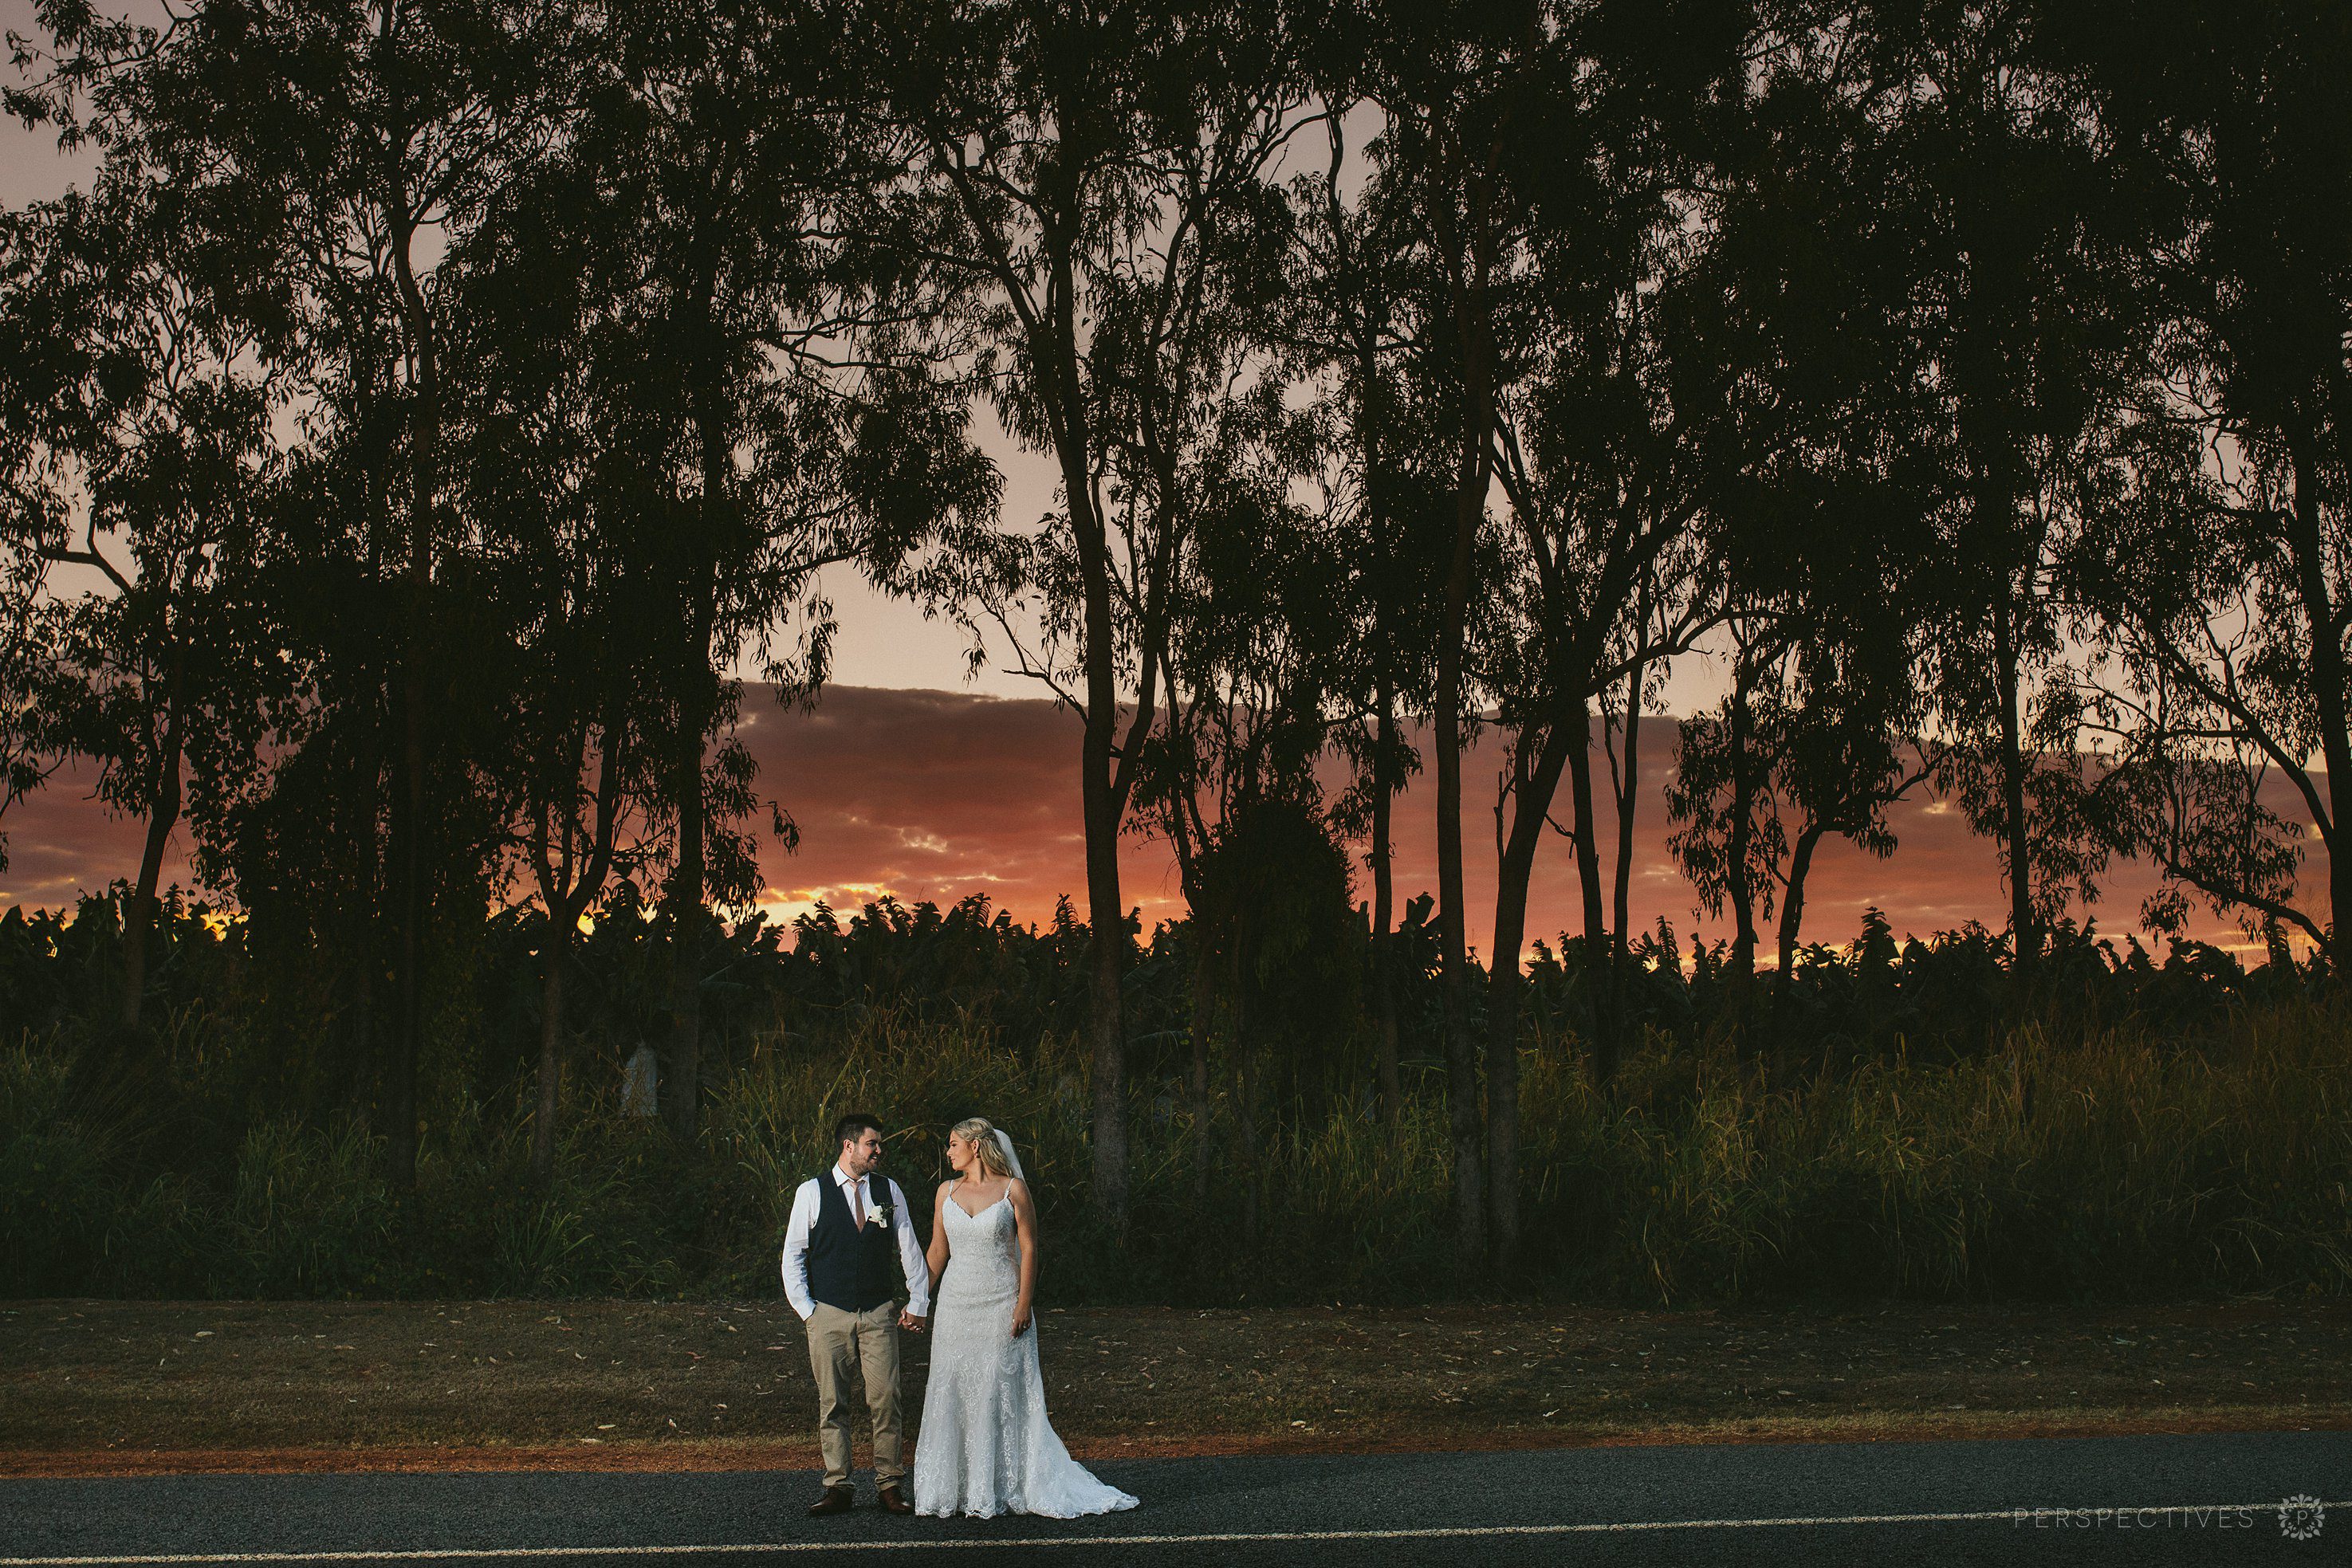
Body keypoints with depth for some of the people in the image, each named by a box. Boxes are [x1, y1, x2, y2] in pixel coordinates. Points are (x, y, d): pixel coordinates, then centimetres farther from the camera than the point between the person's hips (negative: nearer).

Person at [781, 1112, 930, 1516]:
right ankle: (838, 1489, 8)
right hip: (829, 1315, -1)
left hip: (879, 1315, 1)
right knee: (832, 1405, 1)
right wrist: (807, 1310, -1)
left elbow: (910, 1250, 13)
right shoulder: (812, 1192, 1)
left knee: (885, 1402, -3)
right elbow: (793, 1255, 5)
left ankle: (889, 1485, 6)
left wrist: (918, 1303, 9)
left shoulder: (889, 1191, 8)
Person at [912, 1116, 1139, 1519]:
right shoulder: (947, 1191, 8)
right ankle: (955, 1489, 11)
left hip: (1001, 1305, -4)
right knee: (952, 1393, 4)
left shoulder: (1013, 1189, -4)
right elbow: (937, 1251, 13)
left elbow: (1028, 1248, -5)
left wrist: (1024, 1302, -11)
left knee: (1001, 1393, -2)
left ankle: (999, 1489, 4)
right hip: (956, 1304, 4)